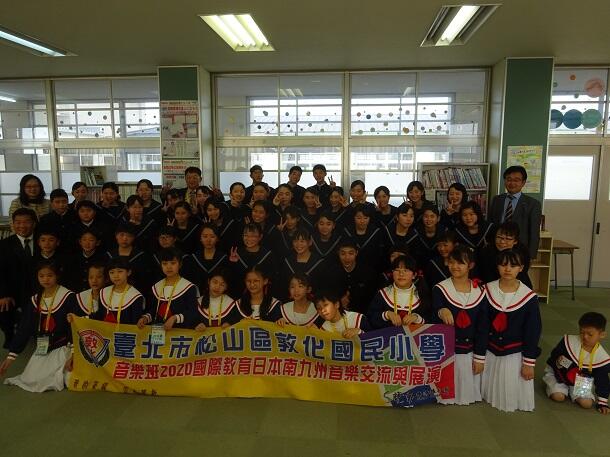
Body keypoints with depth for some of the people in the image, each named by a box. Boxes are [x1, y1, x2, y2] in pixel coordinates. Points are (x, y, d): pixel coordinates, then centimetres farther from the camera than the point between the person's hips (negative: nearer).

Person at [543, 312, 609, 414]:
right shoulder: (568, 341, -22)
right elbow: (554, 355, -8)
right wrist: (558, 363, -31)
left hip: (582, 382, 2)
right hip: (557, 372, -2)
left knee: (587, 403, -17)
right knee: (558, 397, -21)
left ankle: (572, 391, 13)